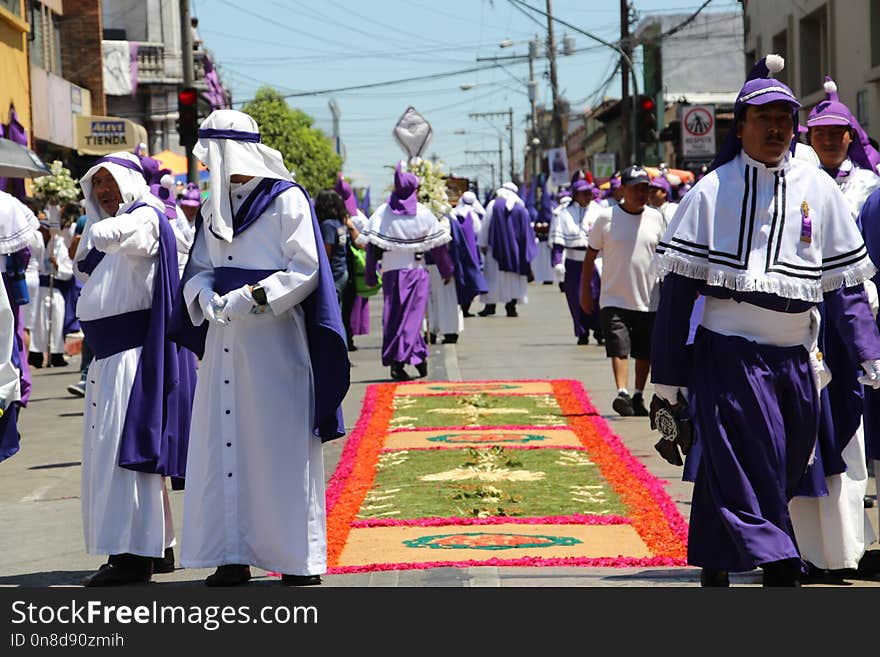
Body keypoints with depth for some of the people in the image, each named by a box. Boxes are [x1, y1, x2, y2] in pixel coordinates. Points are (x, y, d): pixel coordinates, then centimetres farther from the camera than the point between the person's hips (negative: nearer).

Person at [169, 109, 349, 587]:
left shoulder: (287, 200, -6)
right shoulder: (215, 205, 13)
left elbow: (305, 271, -10)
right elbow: (199, 266, 15)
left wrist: (252, 297, -19)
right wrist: (207, 298, -7)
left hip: (274, 339, -6)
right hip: (224, 341, 6)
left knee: (283, 448, -3)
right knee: (224, 444, 5)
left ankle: (300, 559, 5)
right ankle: (233, 556, 12)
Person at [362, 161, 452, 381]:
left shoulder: (382, 213, -2)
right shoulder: (423, 213, -3)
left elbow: (372, 246, -4)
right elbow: (437, 245, 0)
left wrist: (369, 275, 2)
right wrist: (446, 270, 12)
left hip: (391, 272, 1)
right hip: (416, 272, -1)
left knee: (393, 315, 8)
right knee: (412, 315, 2)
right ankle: (400, 359, -8)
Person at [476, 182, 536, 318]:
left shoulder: (494, 205, -4)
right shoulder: (521, 208, 3)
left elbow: (485, 225, -4)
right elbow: (527, 230, 6)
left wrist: (482, 244, 3)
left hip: (496, 247, -2)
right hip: (515, 248, 2)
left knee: (494, 276, 5)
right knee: (514, 276, 6)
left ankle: (490, 306, 3)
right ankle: (511, 306, 1)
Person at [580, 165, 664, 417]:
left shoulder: (655, 218, 4)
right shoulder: (606, 218, -4)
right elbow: (590, 256, 3)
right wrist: (586, 292, 2)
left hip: (649, 300, 3)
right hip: (614, 299, -3)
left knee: (645, 353, 10)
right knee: (619, 347, -17)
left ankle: (638, 396, 24)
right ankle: (622, 393, -25)